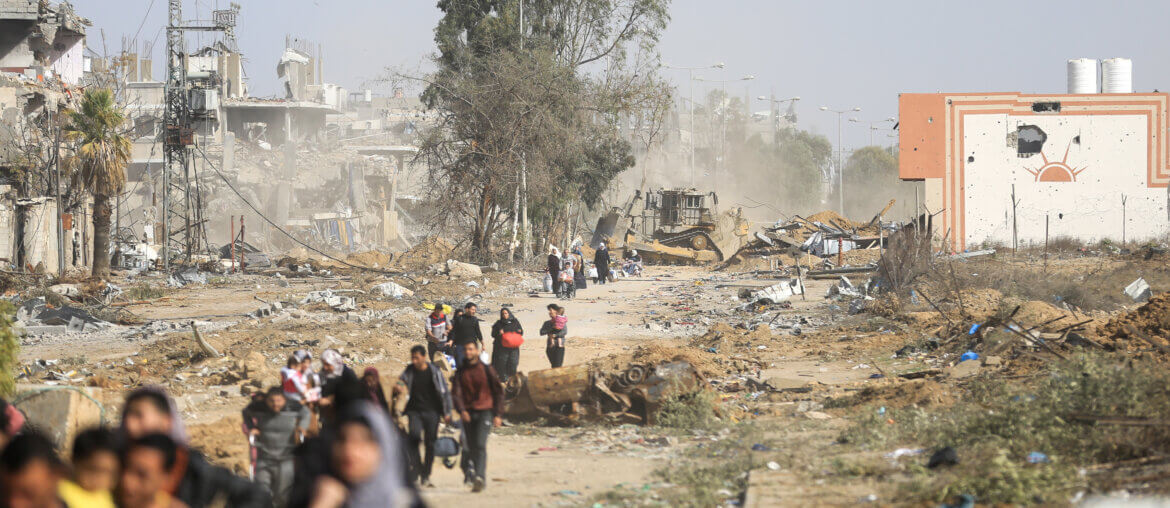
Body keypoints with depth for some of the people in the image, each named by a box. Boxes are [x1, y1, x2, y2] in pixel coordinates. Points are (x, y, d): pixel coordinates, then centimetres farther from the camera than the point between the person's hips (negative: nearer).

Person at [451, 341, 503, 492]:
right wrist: (461, 410, -16)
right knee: (471, 447, 6)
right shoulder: (461, 372, 8)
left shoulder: (486, 369, 1)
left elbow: (498, 392, 5)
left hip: (485, 412, -4)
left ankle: (480, 477, -28)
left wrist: (497, 414, 0)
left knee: (480, 444, -19)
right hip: (468, 414, 4)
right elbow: (456, 393, 2)